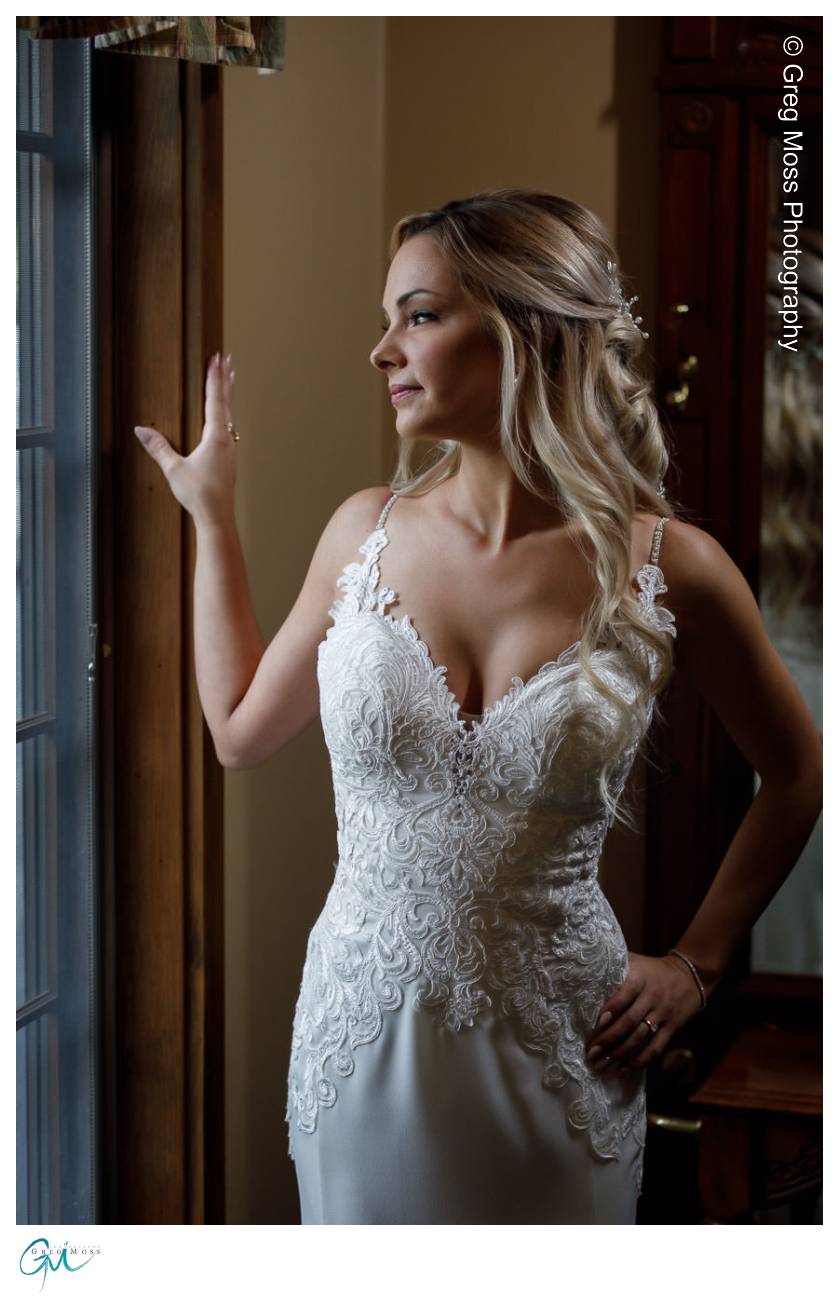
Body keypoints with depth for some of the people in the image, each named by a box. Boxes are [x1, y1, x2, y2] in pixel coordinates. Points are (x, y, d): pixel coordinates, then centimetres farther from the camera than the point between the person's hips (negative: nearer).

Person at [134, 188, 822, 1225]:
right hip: (363, 1038, 2)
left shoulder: (669, 567, -11)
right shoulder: (367, 534, -3)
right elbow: (241, 731, 11)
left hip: (554, 1056, -2)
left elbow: (798, 772, 5)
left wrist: (696, 963, 2)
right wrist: (212, 516, 12)